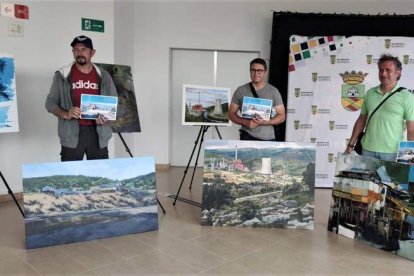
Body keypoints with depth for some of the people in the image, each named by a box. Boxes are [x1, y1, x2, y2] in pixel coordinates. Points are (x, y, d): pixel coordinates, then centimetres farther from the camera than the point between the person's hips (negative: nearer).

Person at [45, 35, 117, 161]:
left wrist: (106, 117, -7)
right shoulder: (62, 75, 4)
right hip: (72, 133, -2)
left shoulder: (103, 76, 9)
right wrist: (65, 114, -13)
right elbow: (50, 102, 6)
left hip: (98, 133, 2)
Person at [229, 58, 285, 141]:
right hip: (247, 137, -1)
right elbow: (231, 113, 6)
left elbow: (281, 116, 3)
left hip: (267, 138, 1)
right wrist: (245, 122, -13)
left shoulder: (273, 91, 2)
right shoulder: (240, 91, 3)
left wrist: (266, 122, -16)